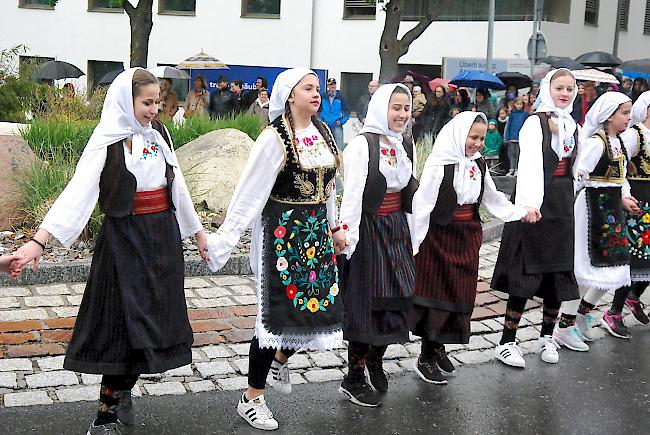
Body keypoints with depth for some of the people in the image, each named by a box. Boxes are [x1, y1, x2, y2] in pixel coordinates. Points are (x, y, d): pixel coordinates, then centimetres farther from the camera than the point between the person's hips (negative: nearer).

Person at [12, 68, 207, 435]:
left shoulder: (159, 133, 7)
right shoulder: (107, 142, -11)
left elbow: (177, 185, 16)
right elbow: (77, 192, -22)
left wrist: (197, 230, 19)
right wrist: (39, 239, -33)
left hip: (165, 236, 6)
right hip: (125, 238, -6)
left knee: (155, 319, 9)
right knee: (127, 323, -7)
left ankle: (123, 390, 29)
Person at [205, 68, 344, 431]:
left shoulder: (323, 132, 7)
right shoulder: (275, 139, -14)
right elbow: (249, 194, -16)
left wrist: (333, 226, 18)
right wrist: (225, 238, -19)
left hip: (318, 231, 7)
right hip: (283, 232, -7)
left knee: (322, 304, 10)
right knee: (278, 310, -3)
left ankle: (281, 358, 40)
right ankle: (251, 399, 12)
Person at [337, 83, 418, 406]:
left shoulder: (406, 145, 10)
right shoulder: (362, 144, -13)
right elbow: (352, 193, -19)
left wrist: (414, 233, 14)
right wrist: (347, 235, -26)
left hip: (397, 229, 7)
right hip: (368, 230, -7)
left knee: (396, 297, 9)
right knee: (366, 301, -1)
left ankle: (375, 359, 33)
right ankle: (354, 378, 12)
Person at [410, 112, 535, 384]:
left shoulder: (478, 164, 6)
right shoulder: (439, 164, -15)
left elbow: (493, 199, 17)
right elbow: (422, 204, -15)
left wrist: (521, 212, 8)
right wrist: (414, 244, -15)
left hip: (467, 239, 7)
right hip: (440, 237, -7)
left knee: (460, 296, 10)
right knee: (437, 295, -2)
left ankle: (438, 347, 26)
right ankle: (425, 359, 9)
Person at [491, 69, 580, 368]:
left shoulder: (571, 125, 14)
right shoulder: (535, 122, -8)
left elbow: (572, 169, 16)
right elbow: (530, 163, -23)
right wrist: (528, 203, -36)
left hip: (562, 205, 7)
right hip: (536, 204, -7)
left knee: (558, 273, 9)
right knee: (526, 273, -6)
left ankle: (547, 336, 25)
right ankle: (506, 343, 2)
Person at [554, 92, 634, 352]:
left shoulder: (619, 142, 11)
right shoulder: (596, 143, -17)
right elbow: (577, 177, -19)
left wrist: (624, 197, 4)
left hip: (612, 210, 9)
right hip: (593, 208, -9)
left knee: (614, 268, 12)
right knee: (586, 268, -4)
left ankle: (583, 312, 29)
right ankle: (565, 328, 7)